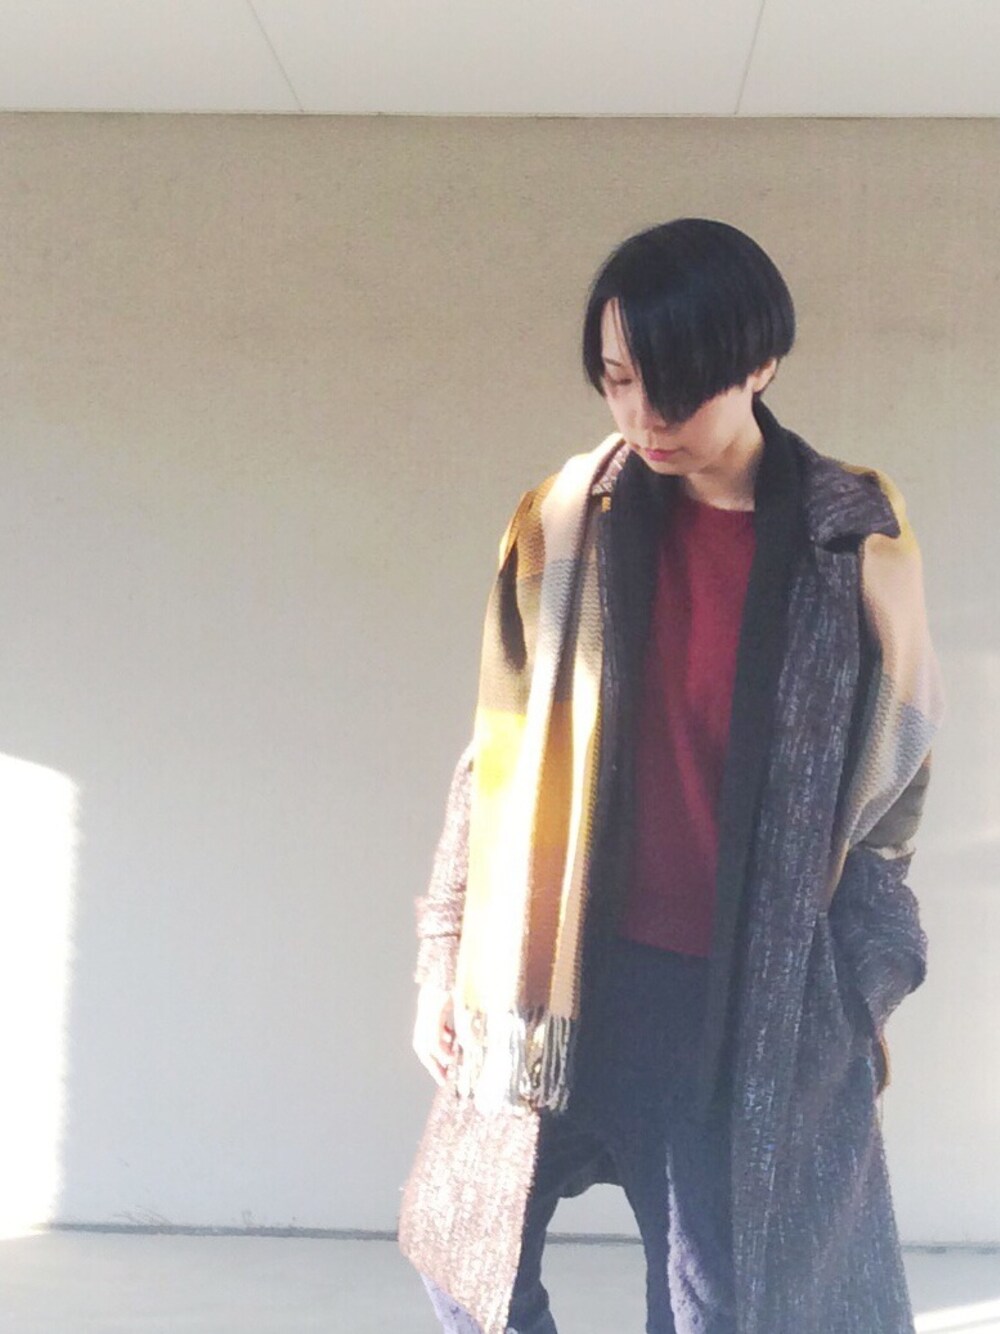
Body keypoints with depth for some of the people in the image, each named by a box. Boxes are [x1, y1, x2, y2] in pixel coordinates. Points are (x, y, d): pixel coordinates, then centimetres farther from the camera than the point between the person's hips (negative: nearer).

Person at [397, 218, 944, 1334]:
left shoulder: (855, 544, -6)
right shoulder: (568, 521, -2)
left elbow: (887, 783, 2)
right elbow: (501, 751, 3)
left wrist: (867, 987, 2)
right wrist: (447, 951, 4)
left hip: (752, 995, -2)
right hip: (559, 971, 2)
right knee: (460, 1240, 13)